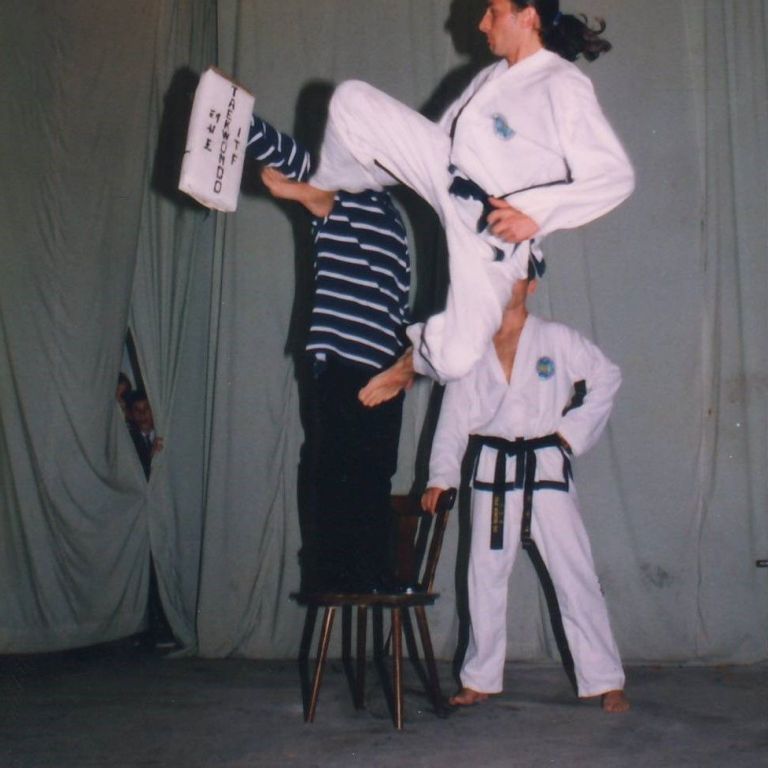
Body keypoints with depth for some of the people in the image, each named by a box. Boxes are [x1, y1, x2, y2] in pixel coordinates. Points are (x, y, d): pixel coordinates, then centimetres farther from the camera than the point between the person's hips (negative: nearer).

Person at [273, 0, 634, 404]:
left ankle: (420, 352, 26)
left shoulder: (562, 86, -19)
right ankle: (322, 188, 22)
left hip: (494, 228, -7)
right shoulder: (494, 77, 8)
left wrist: (536, 214, -33)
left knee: (457, 358, -13)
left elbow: (616, 174, -26)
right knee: (351, 99, -4)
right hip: (449, 172, 7)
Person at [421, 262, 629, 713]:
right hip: (491, 471, 3)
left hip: (545, 468, -3)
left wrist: (573, 429, -3)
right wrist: (441, 476, -1)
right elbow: (454, 417, 6)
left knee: (574, 573, -5)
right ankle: (481, 679, 20)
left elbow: (607, 378, 5)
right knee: (485, 575, 8)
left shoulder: (557, 340, 0)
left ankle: (605, 681, 3)